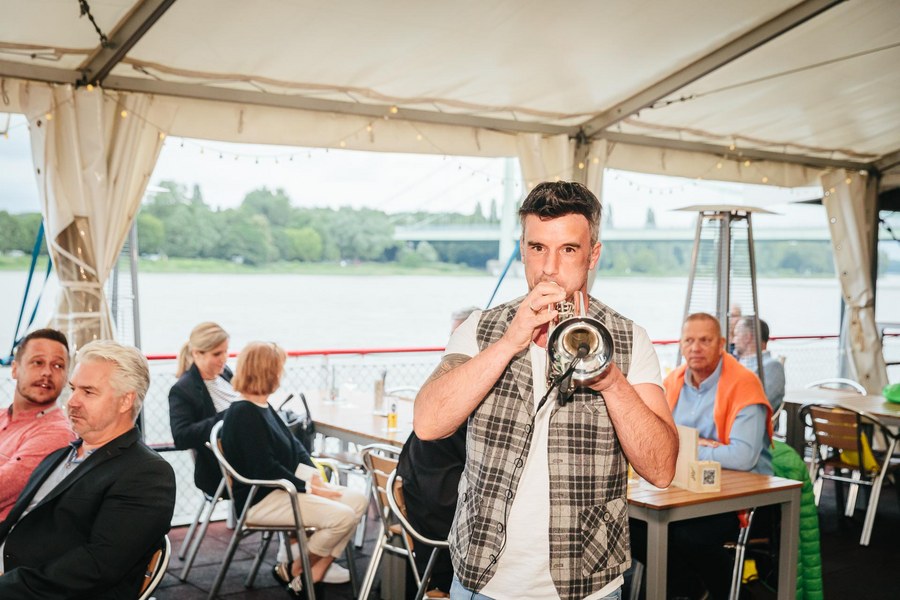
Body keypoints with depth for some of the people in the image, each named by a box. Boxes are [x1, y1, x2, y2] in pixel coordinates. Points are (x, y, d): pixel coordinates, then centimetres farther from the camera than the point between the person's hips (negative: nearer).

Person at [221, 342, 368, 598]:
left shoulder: (263, 408, 12)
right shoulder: (243, 414, -18)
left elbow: (294, 446, 14)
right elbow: (265, 469, -22)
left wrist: (313, 476, -3)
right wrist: (309, 489, -16)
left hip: (285, 487, 10)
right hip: (261, 499, -10)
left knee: (359, 501, -2)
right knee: (342, 516, -23)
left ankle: (316, 572, -4)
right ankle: (293, 571, -1)